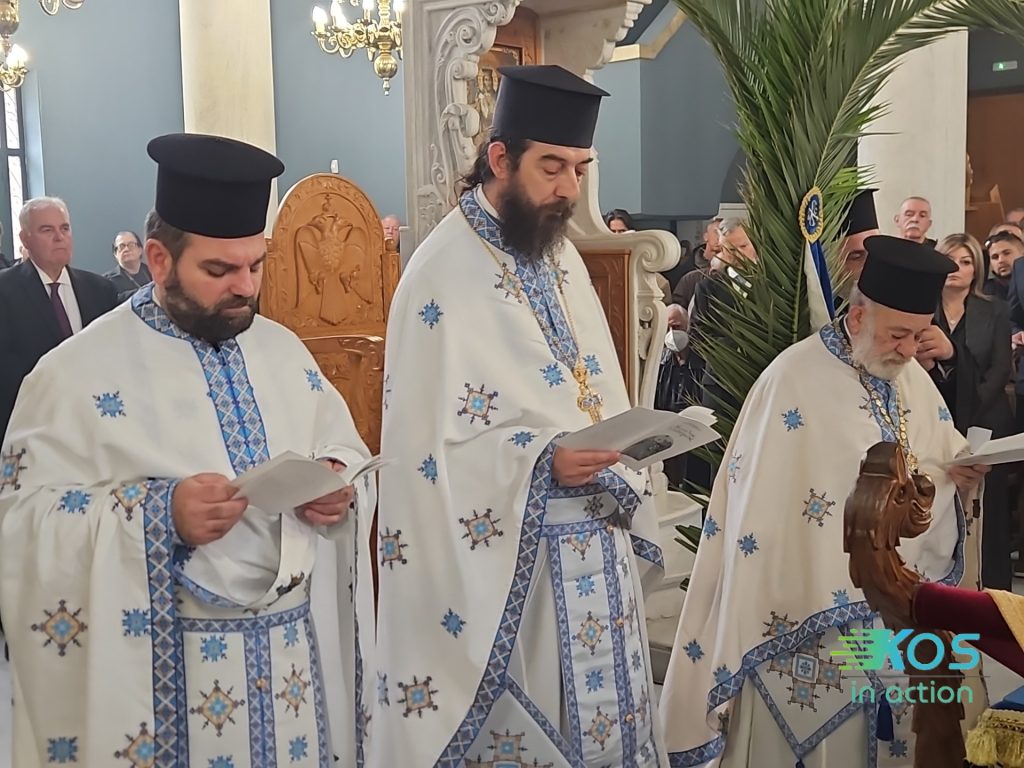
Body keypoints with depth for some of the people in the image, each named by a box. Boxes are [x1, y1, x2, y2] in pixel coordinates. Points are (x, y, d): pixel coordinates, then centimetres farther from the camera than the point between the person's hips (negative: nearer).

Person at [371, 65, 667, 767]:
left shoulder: (561, 254, 9)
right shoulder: (444, 274, -15)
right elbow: (431, 442, -18)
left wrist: (619, 495, 5)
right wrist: (541, 462, -28)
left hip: (593, 541, 7)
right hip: (508, 554, -7)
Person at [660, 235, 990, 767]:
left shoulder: (913, 378, 7)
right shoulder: (793, 380, -17)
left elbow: (944, 455, 14)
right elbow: (765, 506, -17)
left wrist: (960, 472, -7)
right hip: (814, 610, -7)